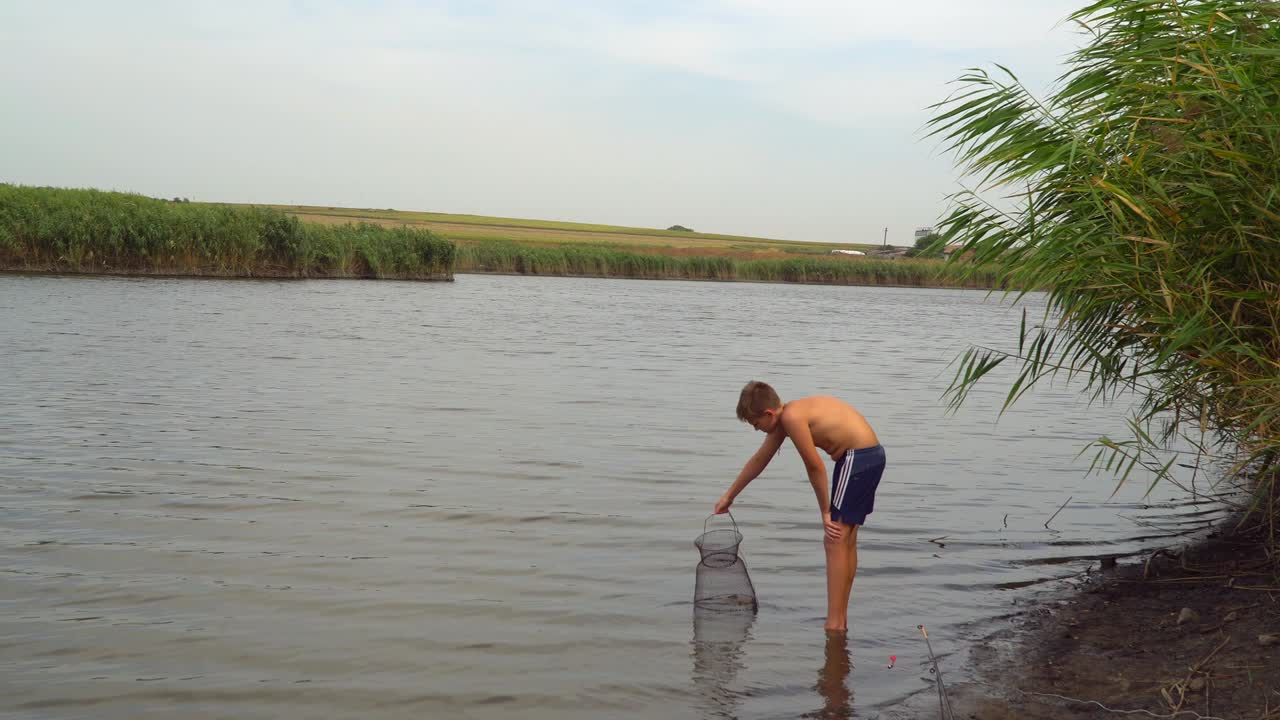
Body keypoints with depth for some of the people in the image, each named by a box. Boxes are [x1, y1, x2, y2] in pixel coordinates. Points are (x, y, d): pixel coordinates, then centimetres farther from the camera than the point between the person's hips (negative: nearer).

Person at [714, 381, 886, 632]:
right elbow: (759, 459, 24)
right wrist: (729, 496, 33)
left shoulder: (792, 416, -18)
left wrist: (825, 512, -5)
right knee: (845, 541, 15)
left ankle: (834, 626, -9)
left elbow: (815, 467, -15)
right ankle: (840, 621, 23)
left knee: (835, 541, -9)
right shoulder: (784, 417, 12)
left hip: (858, 457, -10)